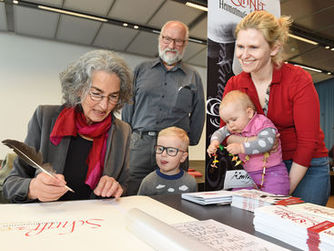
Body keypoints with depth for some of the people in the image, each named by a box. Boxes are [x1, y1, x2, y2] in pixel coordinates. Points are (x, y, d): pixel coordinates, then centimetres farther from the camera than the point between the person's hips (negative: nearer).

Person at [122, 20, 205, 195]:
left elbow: (198, 114, 13)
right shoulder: (141, 70, 14)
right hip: (139, 145, 1)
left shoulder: (193, 77, 12)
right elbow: (128, 106, 13)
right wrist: (127, 137, 7)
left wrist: (188, 142, 7)